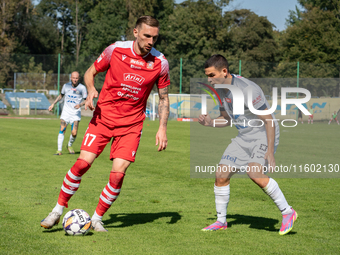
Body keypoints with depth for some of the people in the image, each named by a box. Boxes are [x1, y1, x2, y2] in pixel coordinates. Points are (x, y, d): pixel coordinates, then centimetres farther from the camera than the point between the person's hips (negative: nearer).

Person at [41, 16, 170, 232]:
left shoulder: (160, 62, -6)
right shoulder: (116, 50, -8)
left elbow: (164, 98, 7)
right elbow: (90, 72, 6)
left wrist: (162, 128, -2)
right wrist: (91, 90, -14)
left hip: (131, 124, 1)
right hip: (104, 116, 0)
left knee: (118, 172, -12)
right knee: (83, 163, -10)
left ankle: (97, 218, 8)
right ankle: (58, 211, 8)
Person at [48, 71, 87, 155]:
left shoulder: (82, 88, -4)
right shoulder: (66, 86, 5)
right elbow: (61, 95, 22)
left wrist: (80, 104, -18)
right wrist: (53, 104, 16)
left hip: (76, 113, -2)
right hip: (66, 111, 2)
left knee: (74, 133, -11)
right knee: (62, 130, -12)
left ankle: (70, 145, 19)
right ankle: (59, 150, -6)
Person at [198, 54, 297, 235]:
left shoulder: (248, 89, -24)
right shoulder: (221, 90, 3)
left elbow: (269, 120, -22)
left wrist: (270, 151, -26)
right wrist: (211, 123, -3)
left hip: (264, 135, -8)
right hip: (243, 138, 8)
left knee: (254, 173, -29)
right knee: (221, 175, 0)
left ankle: (287, 213, -14)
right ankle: (221, 221, 18)